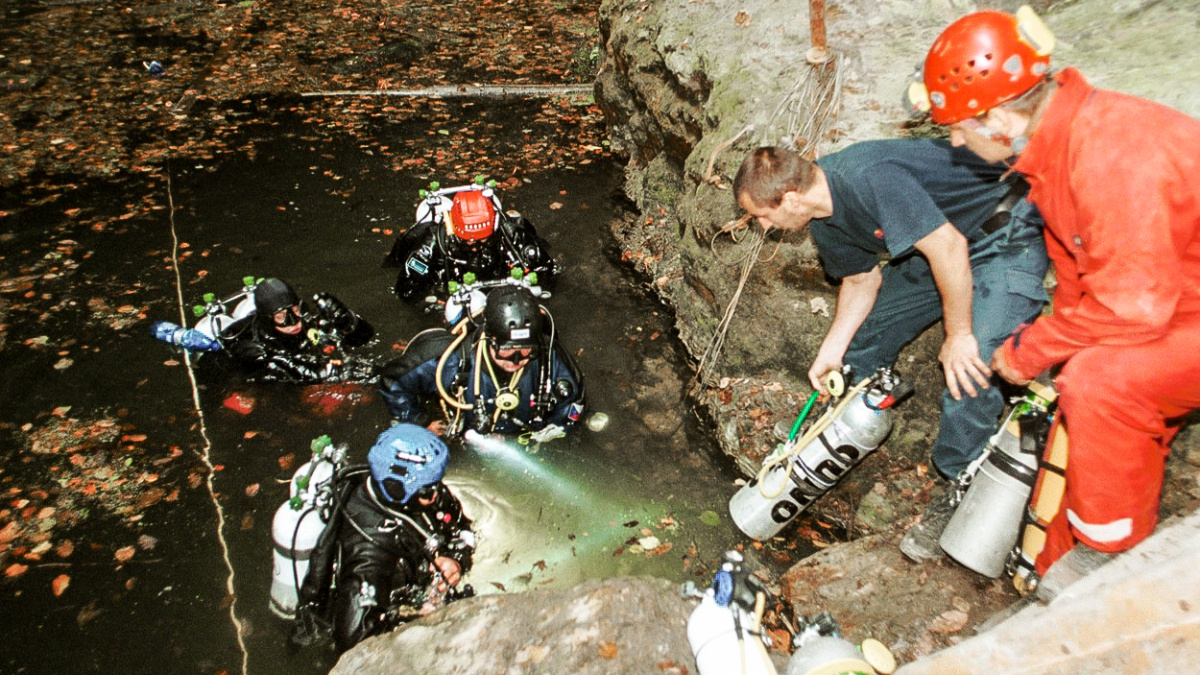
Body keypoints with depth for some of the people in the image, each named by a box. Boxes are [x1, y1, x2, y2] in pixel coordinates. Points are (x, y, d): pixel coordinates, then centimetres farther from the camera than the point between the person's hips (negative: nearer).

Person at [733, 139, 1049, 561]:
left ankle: (957, 493, 2)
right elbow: (861, 279, 7)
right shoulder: (823, 215, -4)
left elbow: (948, 247, -31)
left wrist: (958, 333, -23)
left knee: (969, 376, -20)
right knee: (866, 336, 11)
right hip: (937, 242, 9)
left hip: (1008, 243, -9)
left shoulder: (868, 180, -34)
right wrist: (832, 349, -1)